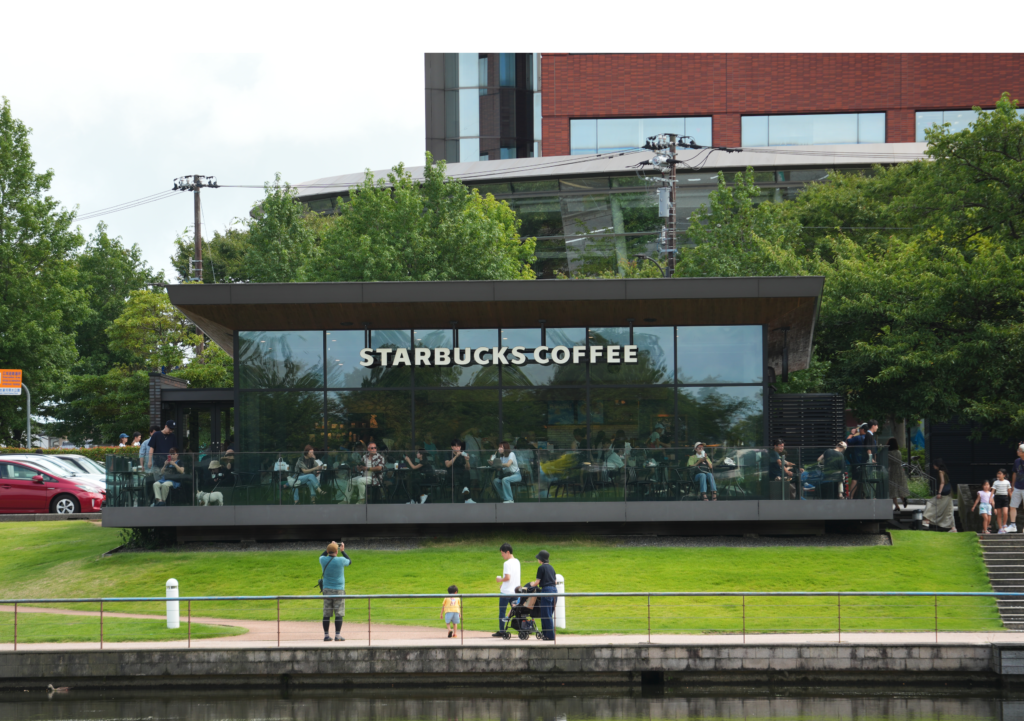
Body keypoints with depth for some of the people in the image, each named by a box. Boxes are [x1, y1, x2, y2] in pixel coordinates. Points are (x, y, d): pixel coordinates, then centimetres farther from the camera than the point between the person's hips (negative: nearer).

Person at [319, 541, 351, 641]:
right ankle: (337, 635, -4)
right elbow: (349, 561, 10)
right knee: (339, 614, 0)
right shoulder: (340, 561, -12)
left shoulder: (323, 560, -3)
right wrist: (342, 551, 17)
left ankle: (326, 635, 6)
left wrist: (330, 547, 24)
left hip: (327, 590, 3)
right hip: (338, 590, -3)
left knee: (326, 614, 6)